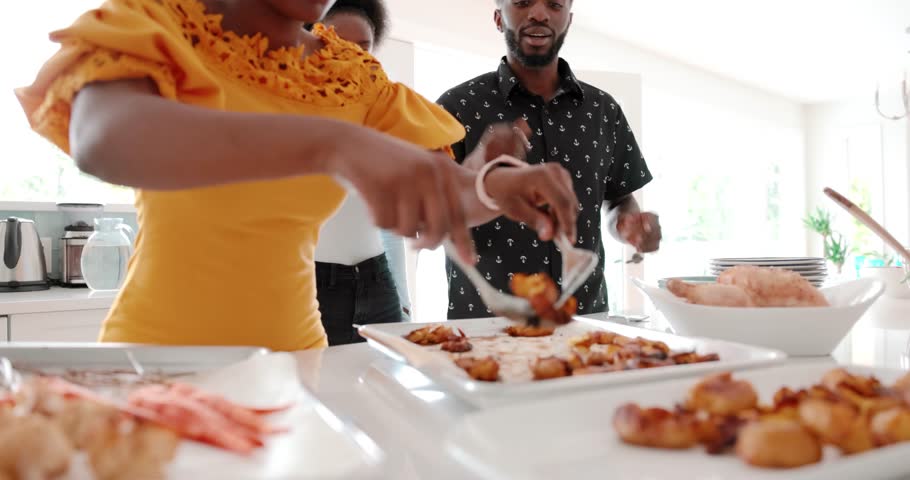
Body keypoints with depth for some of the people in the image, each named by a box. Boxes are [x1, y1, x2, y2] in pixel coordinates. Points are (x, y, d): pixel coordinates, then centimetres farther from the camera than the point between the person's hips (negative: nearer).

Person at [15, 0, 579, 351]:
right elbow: (100, 139, -32)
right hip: (161, 353, -3)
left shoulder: (357, 76, 1)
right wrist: (331, 142, -46)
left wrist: (496, 187, -23)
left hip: (298, 351, 4)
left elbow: (448, 194, 1)